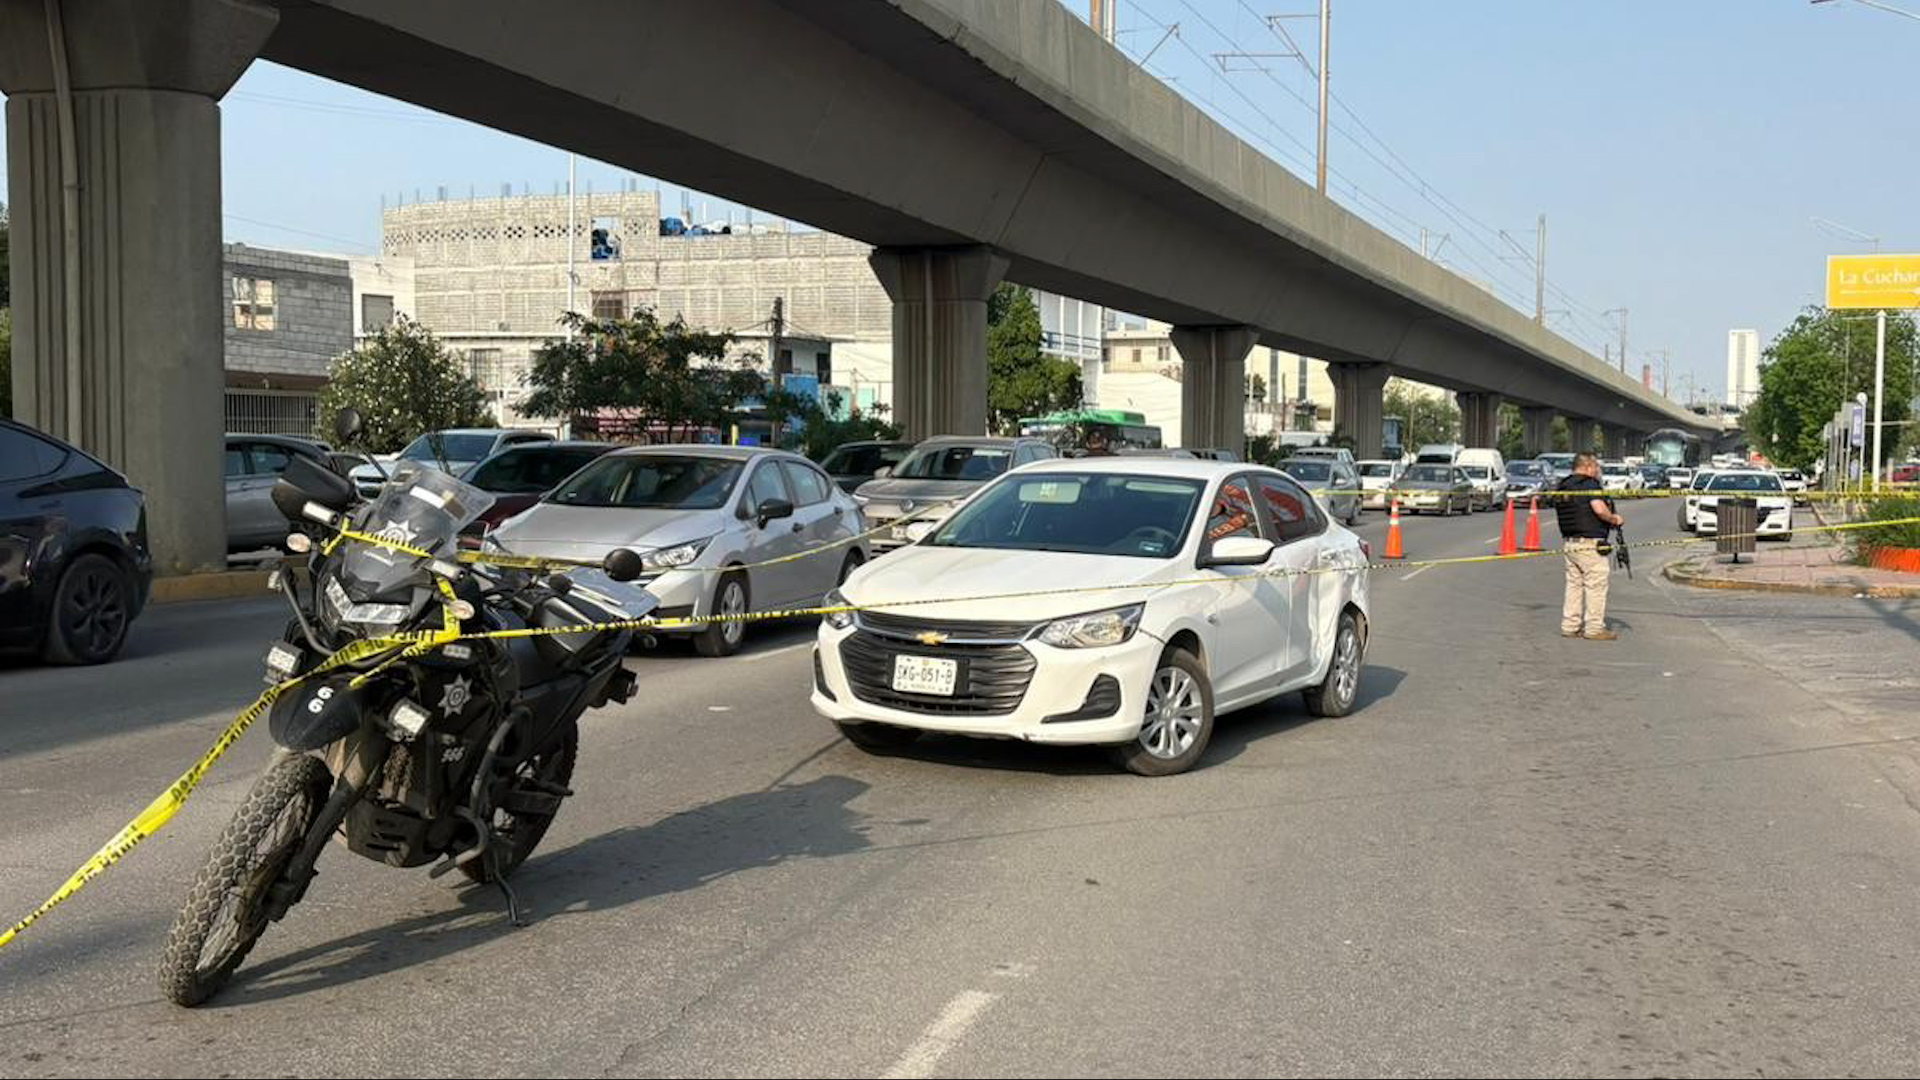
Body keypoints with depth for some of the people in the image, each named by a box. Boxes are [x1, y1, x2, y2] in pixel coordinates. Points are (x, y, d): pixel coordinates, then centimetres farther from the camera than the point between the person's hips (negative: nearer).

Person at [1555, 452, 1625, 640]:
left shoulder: (1562, 487, 13)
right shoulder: (1590, 484, -12)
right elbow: (1600, 509, -25)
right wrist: (1614, 519, -6)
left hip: (1568, 542, 8)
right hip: (1590, 543, -8)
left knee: (1574, 584, 13)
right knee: (1596, 585, -1)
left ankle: (1570, 626, 14)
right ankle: (1594, 628, 2)